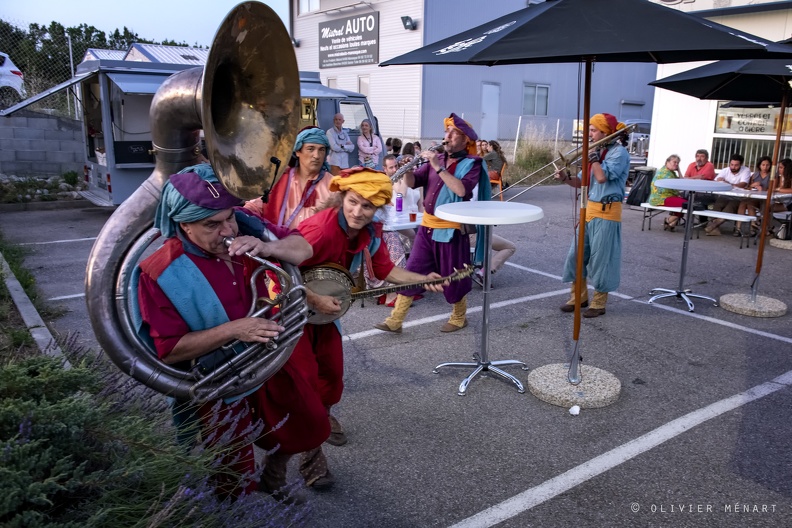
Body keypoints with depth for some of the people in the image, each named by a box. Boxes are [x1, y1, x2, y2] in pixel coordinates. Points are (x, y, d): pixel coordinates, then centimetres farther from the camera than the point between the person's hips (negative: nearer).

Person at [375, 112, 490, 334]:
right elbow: (412, 182, 6)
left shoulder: (472, 163, -5)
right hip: (427, 226, 5)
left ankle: (459, 318, 30)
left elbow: (461, 190, -23)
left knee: (453, 277, 7)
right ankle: (395, 321, 13)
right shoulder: (436, 158, 9)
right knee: (412, 271, 6)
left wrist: (438, 167, -24)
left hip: (451, 229, -5)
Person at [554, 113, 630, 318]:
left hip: (606, 212, -8)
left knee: (600, 258, -1)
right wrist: (566, 178, -5)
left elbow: (602, 177, -25)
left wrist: (592, 156, -14)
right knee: (577, 254, 10)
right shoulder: (598, 151, 14)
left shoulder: (619, 152, -11)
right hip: (590, 209, 8)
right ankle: (580, 296, 23)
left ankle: (599, 303, 11)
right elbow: (582, 182, 13)